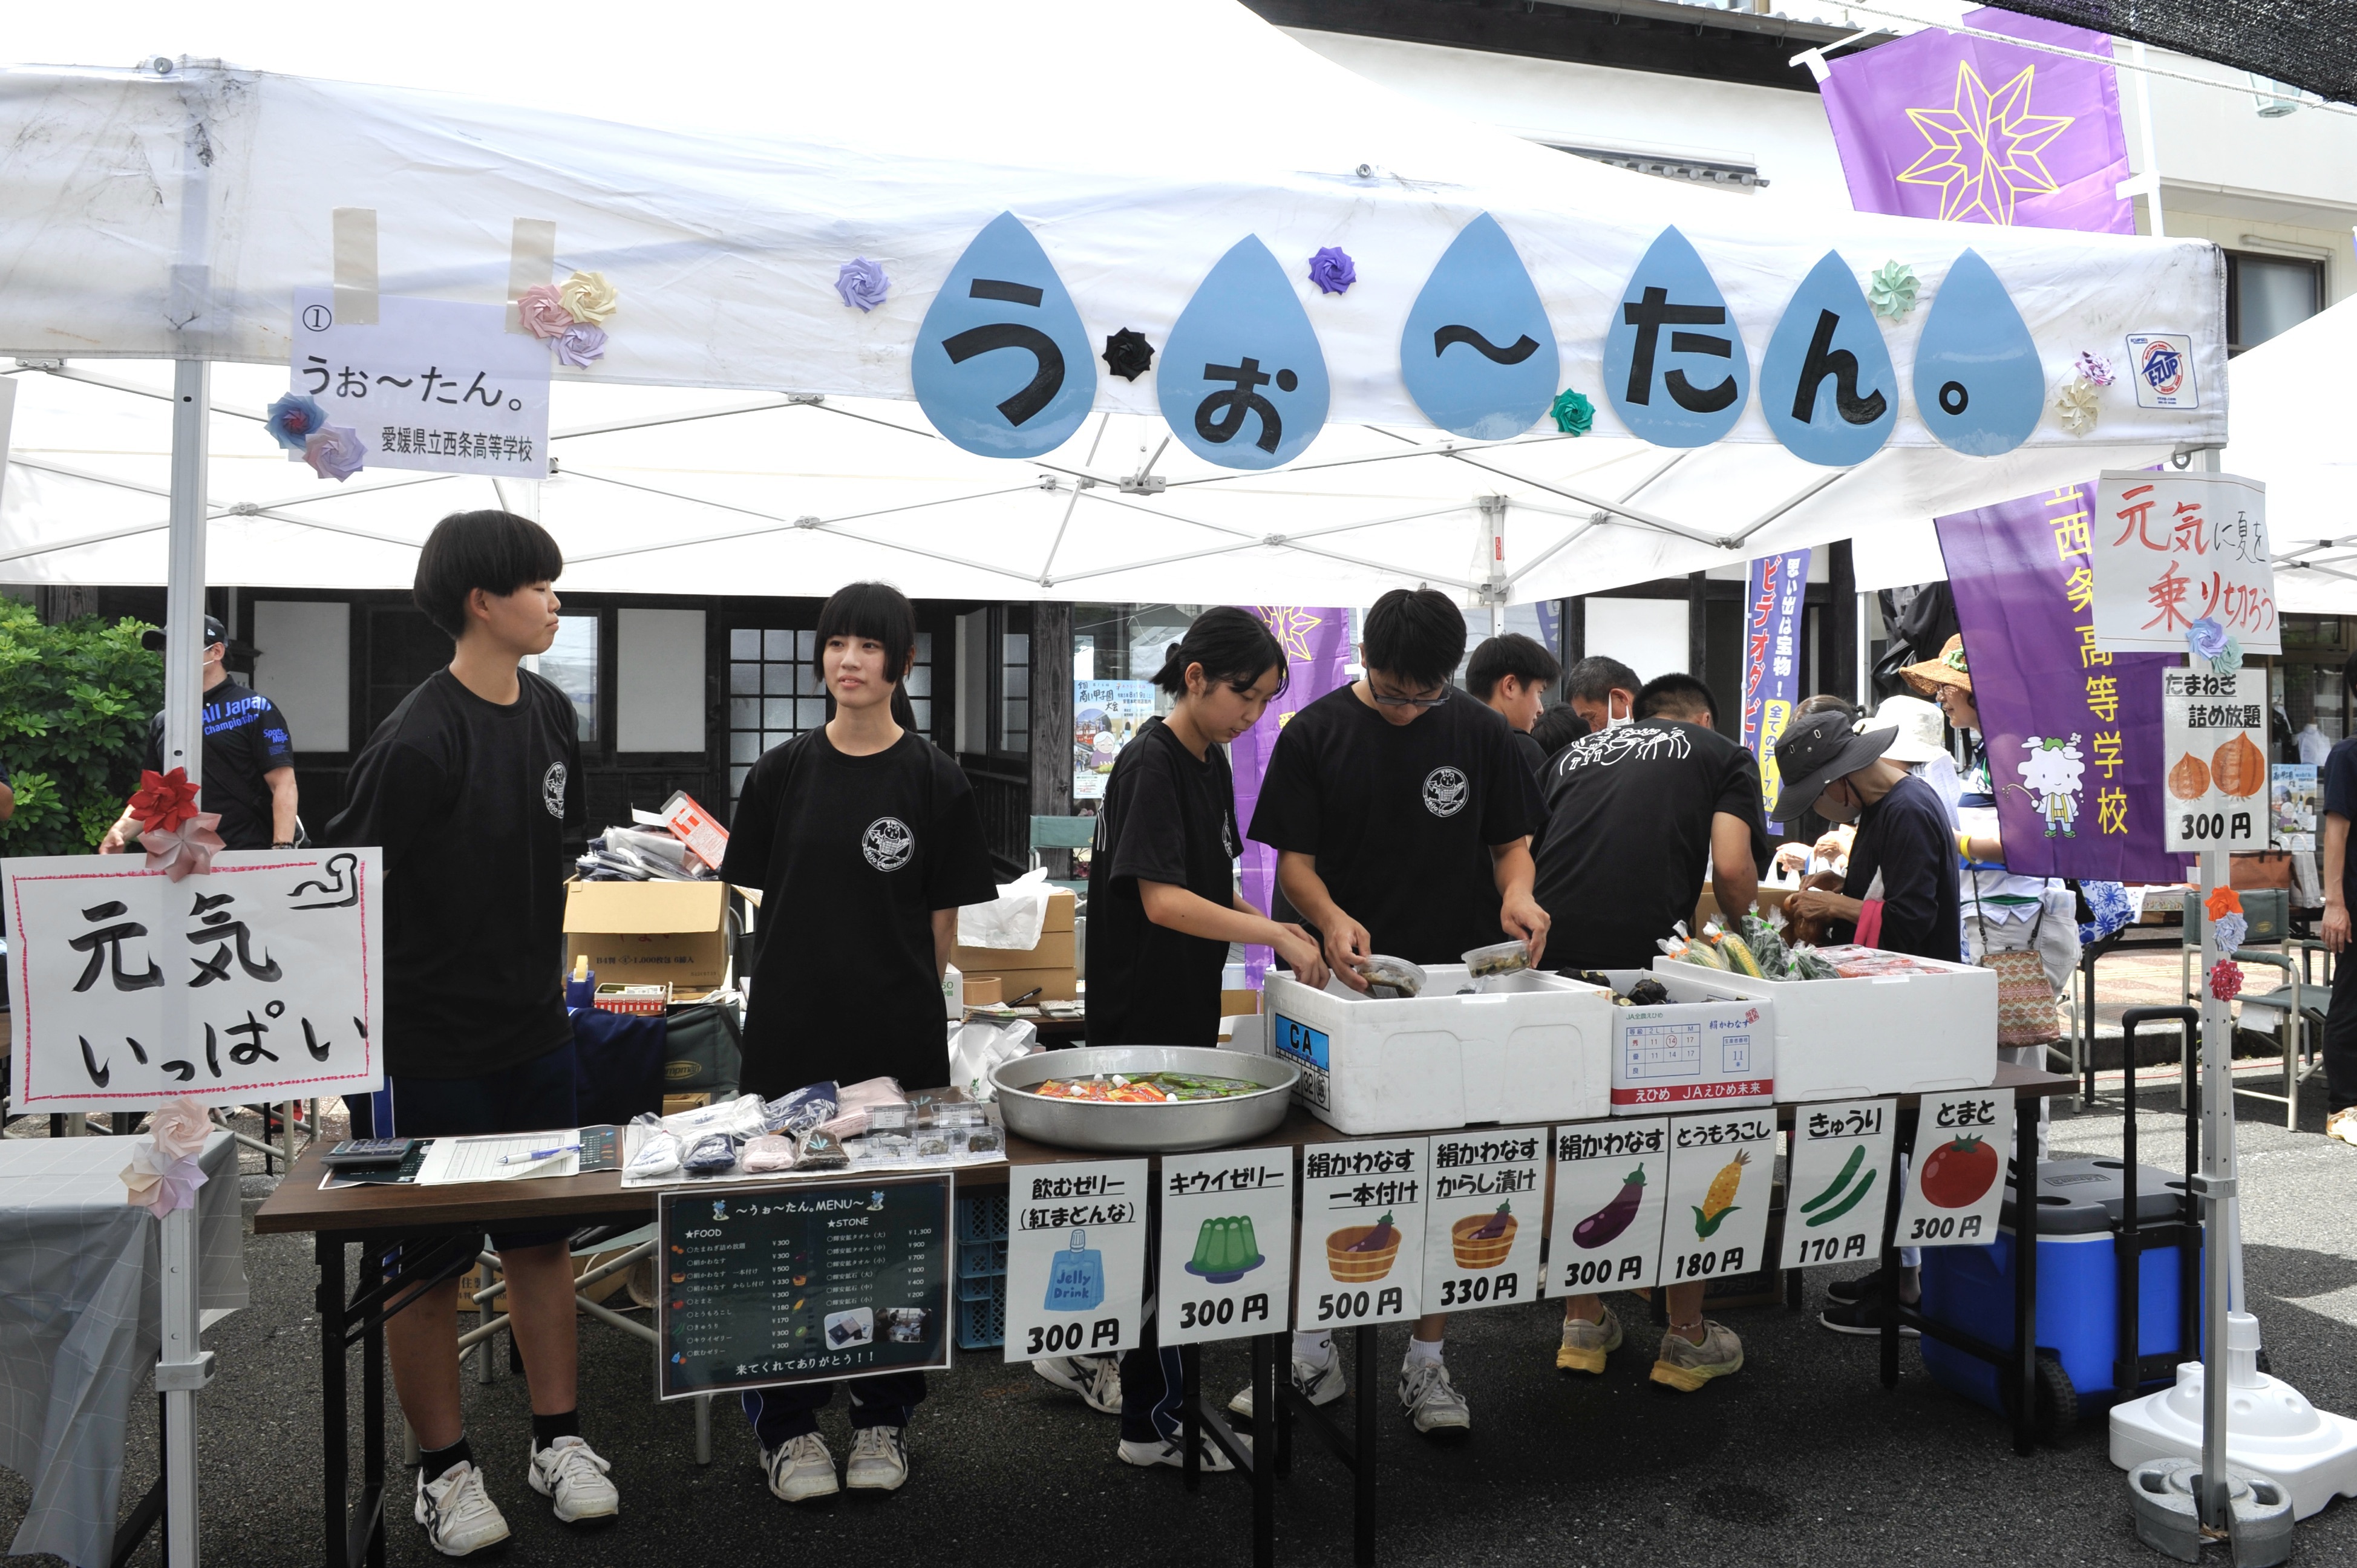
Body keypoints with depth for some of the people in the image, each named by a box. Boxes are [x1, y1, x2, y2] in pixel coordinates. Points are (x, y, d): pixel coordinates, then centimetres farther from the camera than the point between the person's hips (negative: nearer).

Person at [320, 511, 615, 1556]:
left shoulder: (549, 713, 4)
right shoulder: (421, 740, -19)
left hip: (533, 1031, 7)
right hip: (425, 1041, -6)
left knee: (543, 1234, 14)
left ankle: (558, 1441, 28)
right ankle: (444, 1470, 25)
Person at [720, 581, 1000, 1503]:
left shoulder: (934, 783, -1)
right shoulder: (782, 774, 4)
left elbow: (943, 927, 2)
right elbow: (761, 900, 10)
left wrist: (907, 1000, -1)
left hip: (898, 1039, -1)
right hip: (790, 1031, 1)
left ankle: (884, 1416, 26)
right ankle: (787, 1423, 23)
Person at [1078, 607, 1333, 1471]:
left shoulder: (1210, 763, 11)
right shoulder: (1151, 766, -17)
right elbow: (1160, 899, -25)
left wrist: (1271, 927, 4)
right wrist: (1272, 933, -26)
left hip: (1185, 1013, 9)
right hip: (1142, 1019, -9)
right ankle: (1153, 1419, 11)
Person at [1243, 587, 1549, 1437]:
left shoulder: (1479, 733, 5)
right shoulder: (1315, 735, 0)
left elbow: (1510, 840, 10)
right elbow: (1293, 858, -2)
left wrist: (1515, 892, -13)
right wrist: (1332, 918, -22)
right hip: (1347, 982, -1)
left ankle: (1426, 1363, 20)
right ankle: (1314, 1353, 22)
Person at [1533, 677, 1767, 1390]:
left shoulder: (1573, 753, 27)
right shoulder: (1723, 755, 15)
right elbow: (1732, 870, 0)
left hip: (1553, 953, 4)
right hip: (1646, 954, -4)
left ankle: (1583, 1323, 27)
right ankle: (1686, 1338, 22)